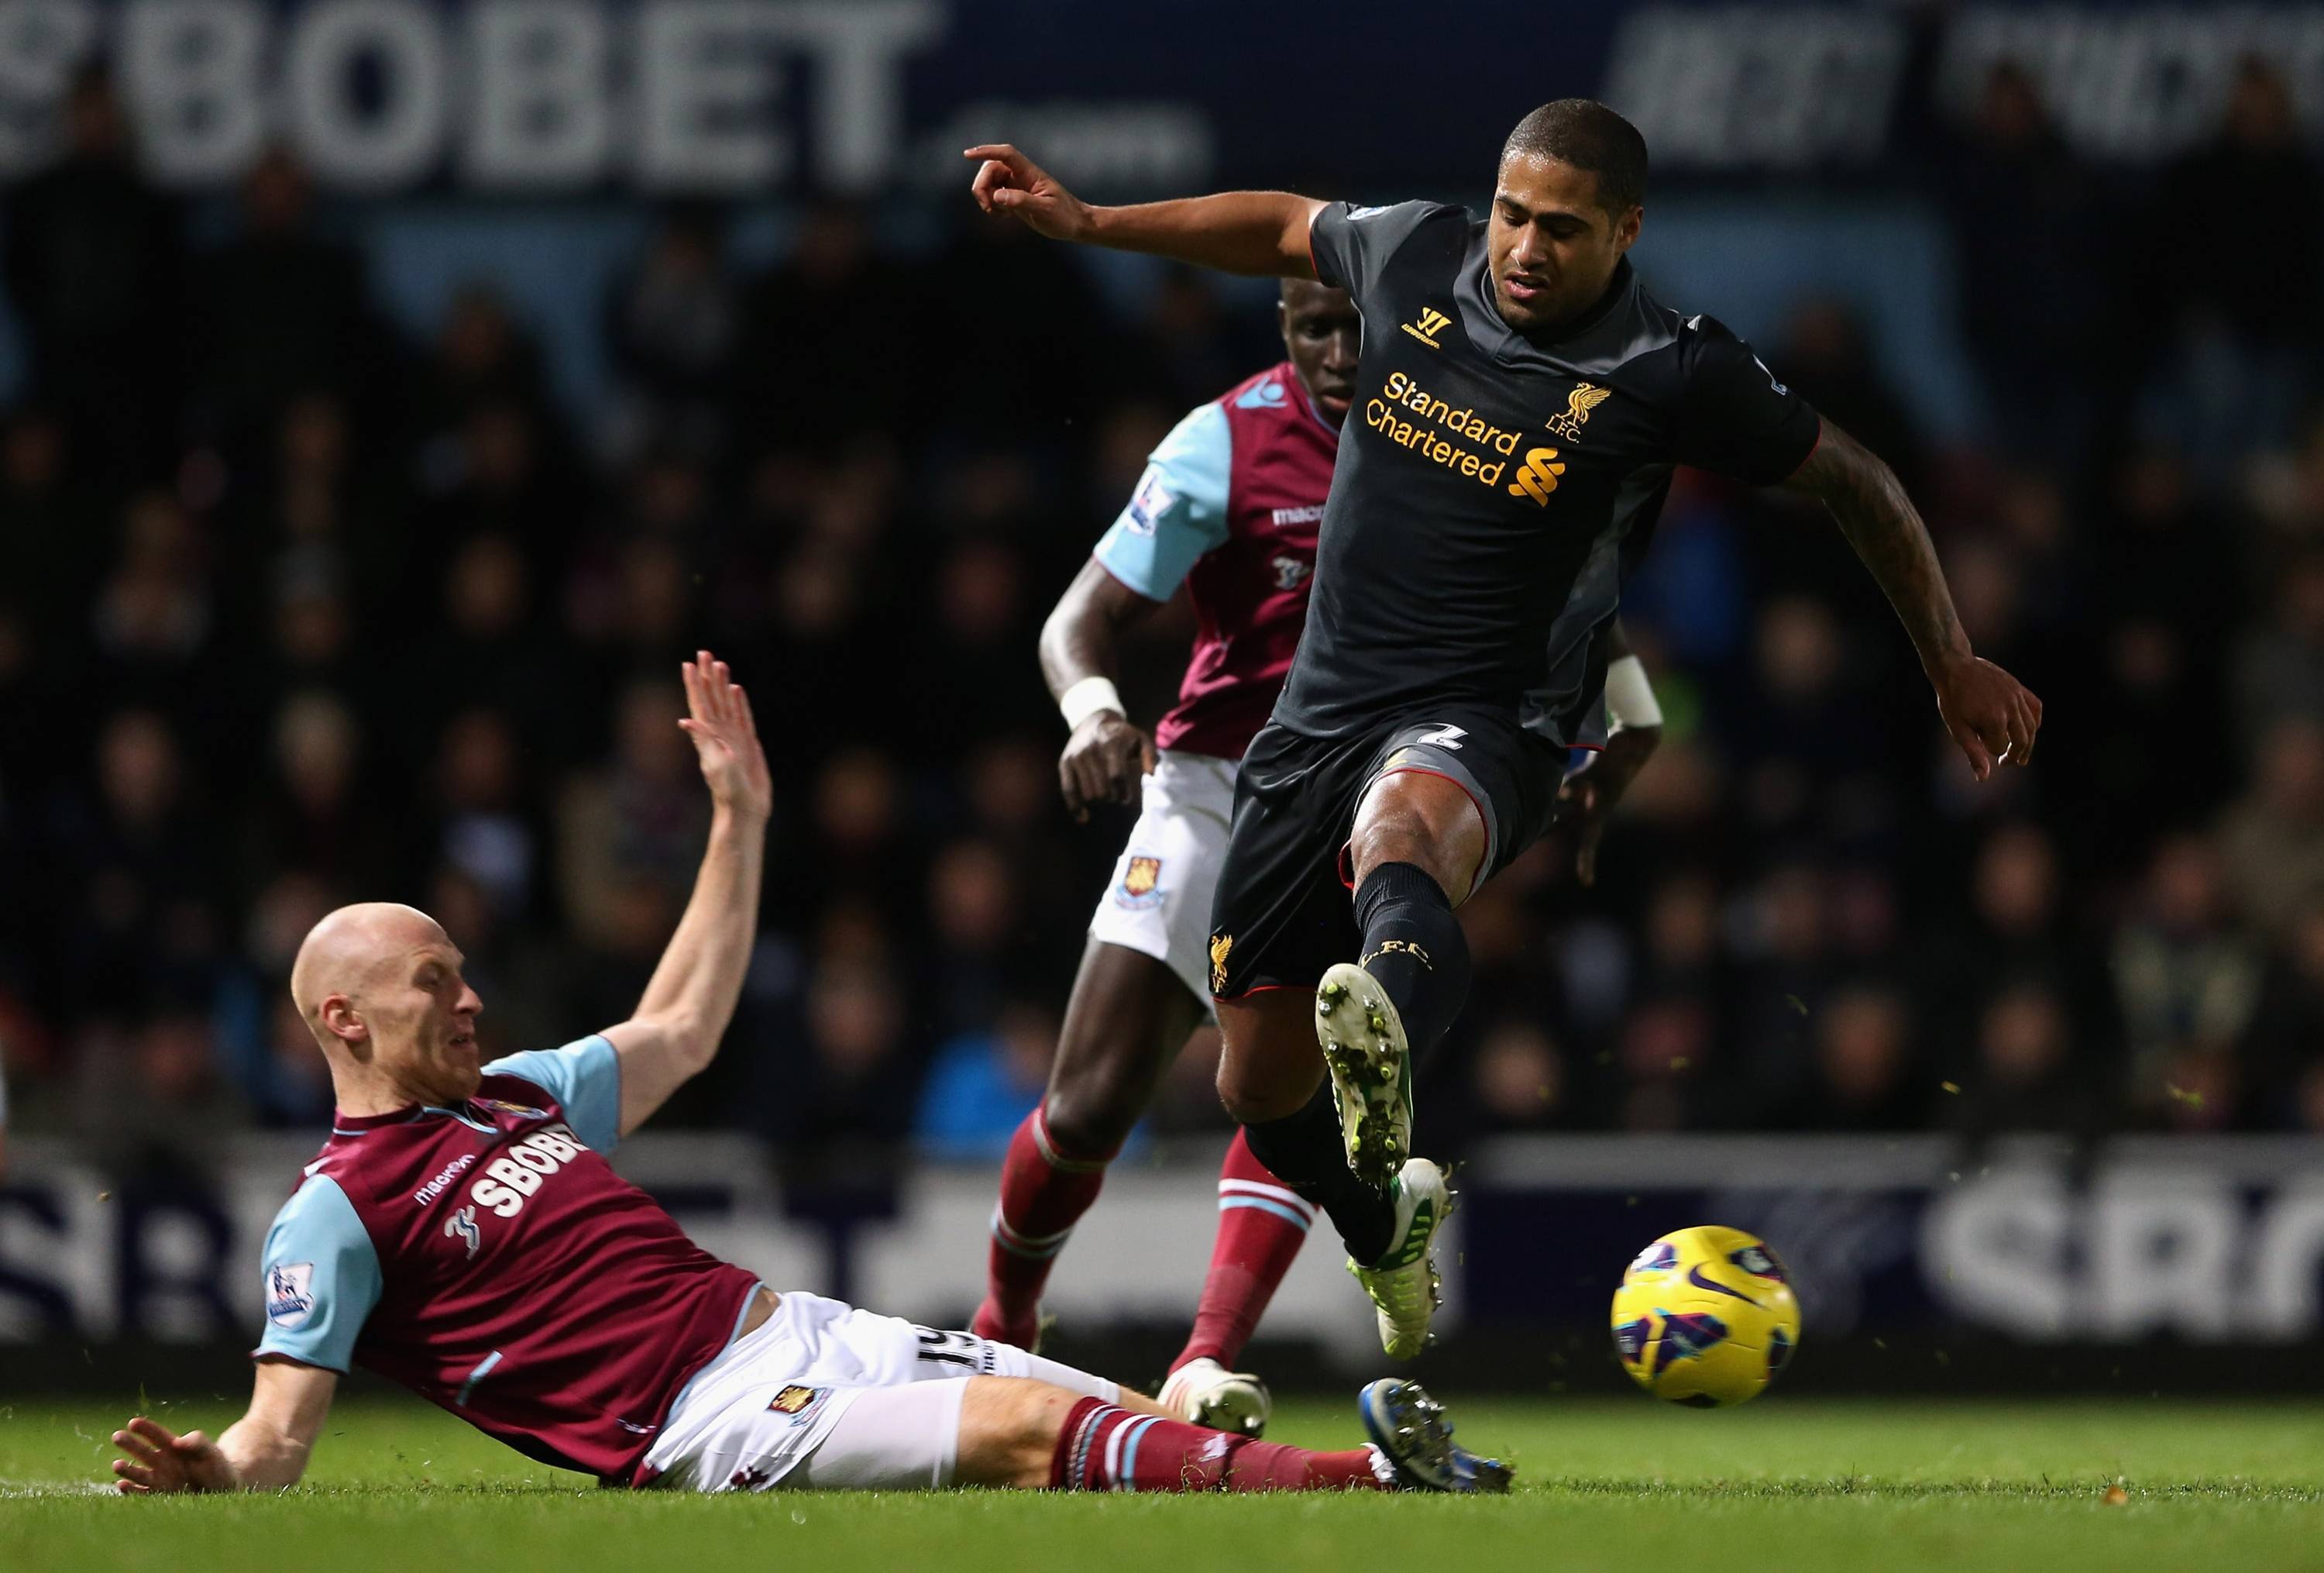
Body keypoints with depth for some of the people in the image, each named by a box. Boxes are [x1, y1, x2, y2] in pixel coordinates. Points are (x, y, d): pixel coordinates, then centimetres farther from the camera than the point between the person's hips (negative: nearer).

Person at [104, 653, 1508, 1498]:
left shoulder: (517, 1092, 23)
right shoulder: (336, 1211, -1)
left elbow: (682, 1028, 35)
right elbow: (281, 1433, -7)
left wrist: (740, 816, 33)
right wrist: (206, 1473, -31)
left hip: (796, 1333, 9)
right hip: (704, 1419, -9)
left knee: (1112, 1425, -8)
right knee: (1033, 1434, -26)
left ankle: (1386, 1470, -19)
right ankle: (1374, 1491, -38)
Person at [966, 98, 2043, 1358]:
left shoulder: (1674, 376, -9)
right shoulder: (1417, 259, 3)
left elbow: (1853, 482, 6)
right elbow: (1288, 229, 25)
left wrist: (1951, 663, 12)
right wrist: (1085, 222, 23)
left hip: (1487, 724, -5)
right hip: (1320, 715, 5)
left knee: (1404, 818, -45)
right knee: (1260, 1089, 9)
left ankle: (1385, 1037, -80)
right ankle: (1382, 1227, 44)